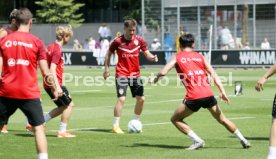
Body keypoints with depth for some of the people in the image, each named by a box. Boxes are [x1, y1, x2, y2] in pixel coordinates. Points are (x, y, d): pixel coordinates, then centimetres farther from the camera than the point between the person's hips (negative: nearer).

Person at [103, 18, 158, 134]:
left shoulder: (139, 40, -1)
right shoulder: (118, 41, -9)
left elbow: (147, 54, 4)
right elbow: (109, 53, 5)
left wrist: (152, 58, -18)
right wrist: (106, 68, 2)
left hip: (135, 74, 4)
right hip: (122, 74, -4)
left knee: (141, 99, 5)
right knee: (121, 98, -15)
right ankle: (115, 125, -5)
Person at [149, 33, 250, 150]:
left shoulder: (177, 57, 9)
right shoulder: (200, 56, 18)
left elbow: (163, 72, -4)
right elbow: (213, 74, 9)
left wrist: (155, 78, 17)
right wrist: (223, 92, 6)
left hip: (193, 97, -4)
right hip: (208, 94, 4)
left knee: (175, 119, 13)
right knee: (222, 119, 22)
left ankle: (197, 141, -1)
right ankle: (243, 140, 24)